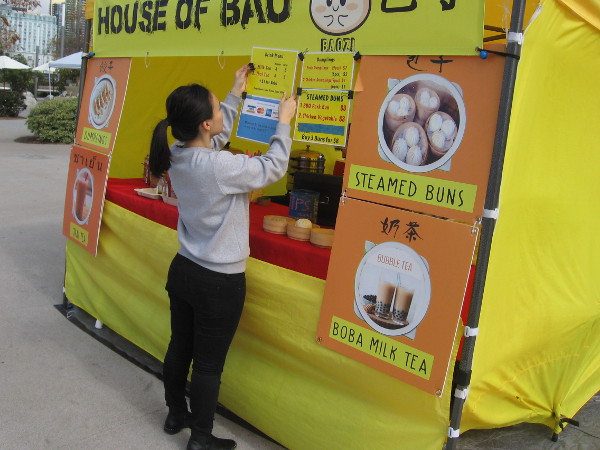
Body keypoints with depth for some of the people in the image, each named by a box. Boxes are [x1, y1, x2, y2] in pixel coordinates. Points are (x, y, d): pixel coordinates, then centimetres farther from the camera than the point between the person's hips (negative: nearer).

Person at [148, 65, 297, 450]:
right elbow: (274, 168, -14)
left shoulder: (177, 155, -3)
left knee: (180, 348, 22)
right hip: (219, 283, -8)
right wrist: (284, 122, -1)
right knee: (209, 364, 9)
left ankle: (176, 414, 43)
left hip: (183, 270, 8)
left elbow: (217, 138, 16)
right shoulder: (221, 166, -27)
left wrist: (237, 93, 22)